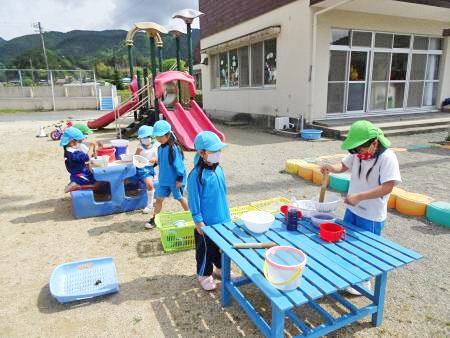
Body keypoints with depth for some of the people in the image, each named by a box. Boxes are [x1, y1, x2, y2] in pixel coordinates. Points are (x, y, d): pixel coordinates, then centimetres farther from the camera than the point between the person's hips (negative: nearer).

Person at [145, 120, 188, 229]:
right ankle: (154, 218, 18)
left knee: (180, 198, 12)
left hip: (175, 180, -6)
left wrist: (179, 179, -16)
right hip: (163, 179, 6)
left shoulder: (173, 148, -21)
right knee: (159, 198, 7)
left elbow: (179, 164, -18)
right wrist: (161, 176, 19)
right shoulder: (160, 148, 2)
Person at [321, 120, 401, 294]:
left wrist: (359, 196, -32)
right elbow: (344, 165, 10)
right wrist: (332, 167, -14)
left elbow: (387, 187, -28)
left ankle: (364, 282, 34)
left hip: (372, 216, -6)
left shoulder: (387, 157, -23)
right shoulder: (357, 154, -5)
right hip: (352, 209, 7)